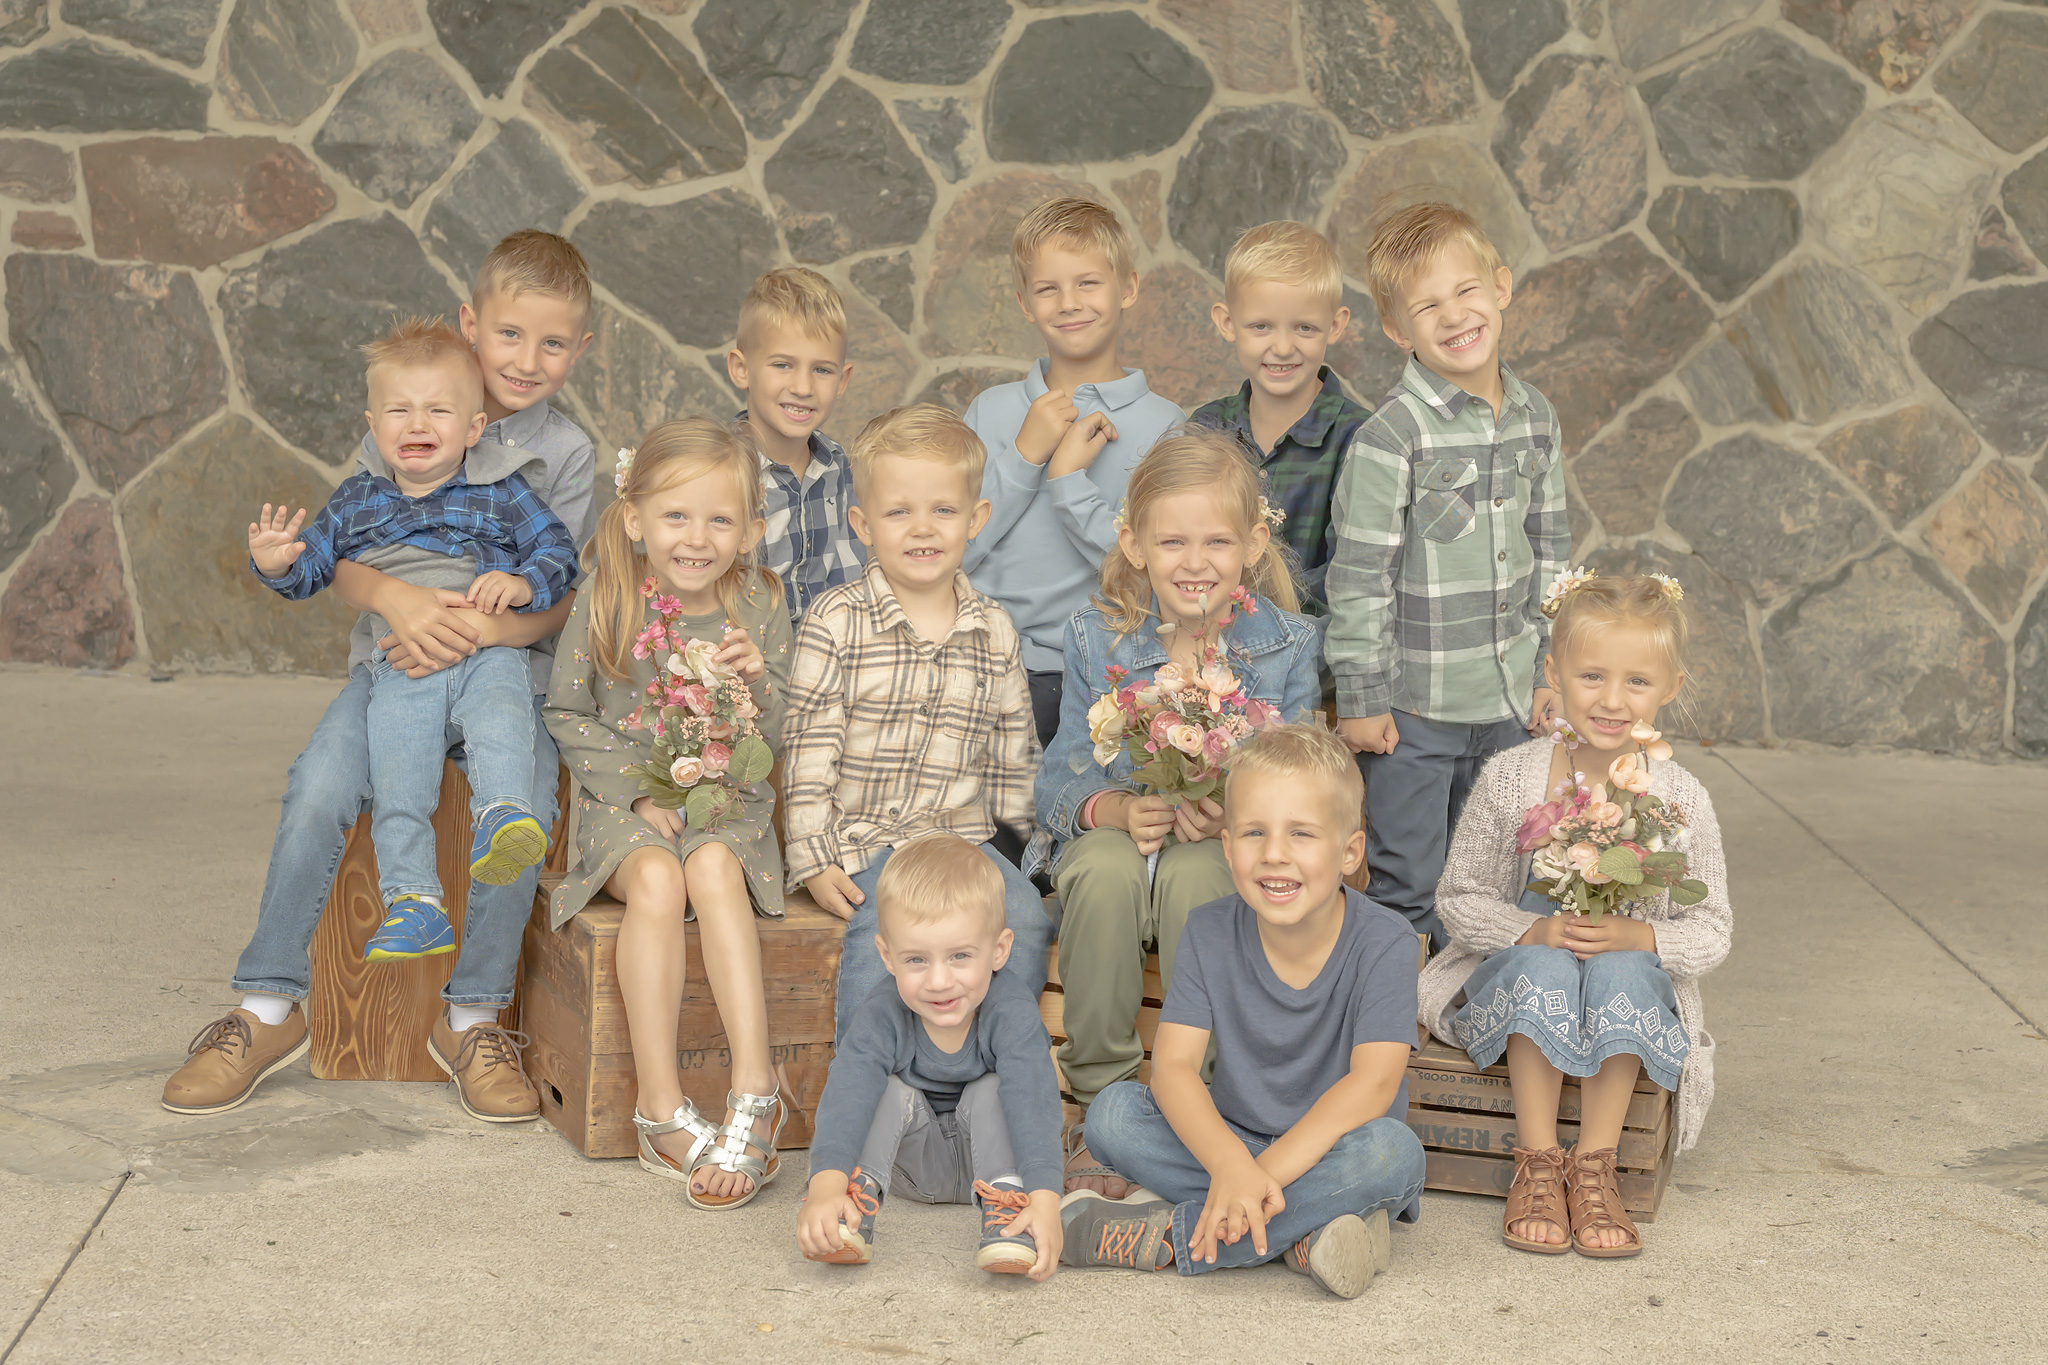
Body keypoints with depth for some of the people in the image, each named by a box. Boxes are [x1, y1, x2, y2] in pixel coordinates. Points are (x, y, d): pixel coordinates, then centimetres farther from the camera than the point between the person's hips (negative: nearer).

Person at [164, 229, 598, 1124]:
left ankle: (472, 1016, -7)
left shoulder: (566, 455, 3)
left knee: (521, 811, -29)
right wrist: (396, 598, -21)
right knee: (319, 790, -25)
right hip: (395, 659, 1)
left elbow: (556, 603, -2)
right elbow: (342, 560, 2)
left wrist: (476, 630, -22)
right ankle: (270, 1008, -7)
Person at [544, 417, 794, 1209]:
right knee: (656, 878, -33)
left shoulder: (758, 607, 2)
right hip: (624, 801, -1)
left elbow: (776, 738, 5)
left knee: (714, 869, -34)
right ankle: (661, 1108, -31)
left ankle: (753, 1090, -35)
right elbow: (567, 715, 3)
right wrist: (638, 787, -9)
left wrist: (758, 682, -17)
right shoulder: (607, 600, -1)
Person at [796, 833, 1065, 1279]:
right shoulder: (880, 1016, -24)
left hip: (988, 1151, -1)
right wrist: (826, 1183, -55)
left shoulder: (1012, 1013, -28)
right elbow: (847, 1094, -37)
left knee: (994, 1090, -28)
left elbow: (1033, 1101, -41)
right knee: (891, 1093, -25)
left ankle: (1007, 1205, -33)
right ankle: (858, 1196, -29)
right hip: (914, 1162, 1)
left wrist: (1045, 1199, -56)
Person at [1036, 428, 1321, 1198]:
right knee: (1103, 867, -34)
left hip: (1232, 847, -1)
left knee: (1192, 873, -36)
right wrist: (1116, 809, -26)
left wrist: (1233, 813, -27)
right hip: (1115, 837, 1)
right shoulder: (1097, 639, -1)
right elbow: (1061, 781, -3)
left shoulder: (1287, 646, -2)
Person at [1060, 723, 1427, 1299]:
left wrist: (1264, 1173, -37)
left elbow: (1373, 1083, -27)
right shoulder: (1210, 933, -8)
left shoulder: (1383, 942, -16)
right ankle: (1301, 1232, -27)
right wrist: (1229, 1164, -38)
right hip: (1235, 1140, 3)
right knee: (1112, 1112, -20)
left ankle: (1166, 1234, -28)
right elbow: (1173, 1064, -18)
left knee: (1390, 1149, -36)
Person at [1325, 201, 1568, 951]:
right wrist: (1360, 698, -12)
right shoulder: (1389, 438, -16)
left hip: (1508, 700, 5)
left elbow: (1548, 550, 12)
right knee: (1404, 889, 4)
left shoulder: (1536, 418, 3)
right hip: (1412, 705, -5)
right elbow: (1358, 577, -13)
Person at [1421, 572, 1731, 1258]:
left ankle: (1594, 1164, -25)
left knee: (1622, 972, -33)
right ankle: (1537, 1162, -26)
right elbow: (1460, 898, -3)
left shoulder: (1680, 799, -5)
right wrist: (1533, 932, -21)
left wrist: (1636, 937, -22)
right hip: (1516, 973, 0)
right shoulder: (1509, 779, -7)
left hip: (1637, 978, 0)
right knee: (1542, 968, -34)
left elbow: (1711, 930, -2)